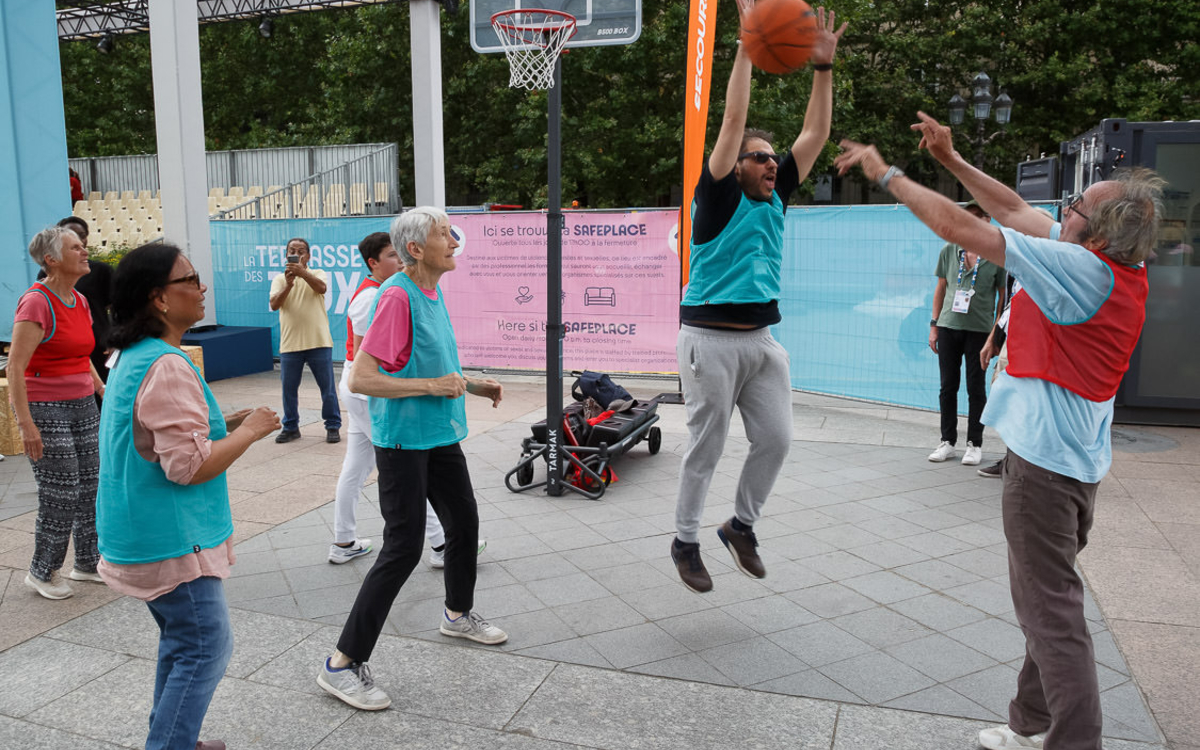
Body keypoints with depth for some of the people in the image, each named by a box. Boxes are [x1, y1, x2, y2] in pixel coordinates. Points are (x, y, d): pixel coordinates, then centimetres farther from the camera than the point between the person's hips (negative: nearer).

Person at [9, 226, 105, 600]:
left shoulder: (80, 301, 9)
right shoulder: (36, 303, -16)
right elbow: (15, 366, -19)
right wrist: (25, 423, -22)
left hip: (83, 406, 8)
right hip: (46, 411, -8)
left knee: (91, 487, 11)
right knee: (61, 495, -1)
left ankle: (87, 563, 25)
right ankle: (42, 572, 18)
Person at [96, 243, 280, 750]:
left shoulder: (130, 358, 10)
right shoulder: (168, 367, -23)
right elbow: (189, 465, -26)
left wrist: (226, 425, 11)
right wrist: (249, 431, -13)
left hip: (143, 534, 11)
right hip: (171, 541, -11)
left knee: (181, 642, 22)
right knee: (205, 649, 0)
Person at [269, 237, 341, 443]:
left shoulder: (317, 274, 5)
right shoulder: (280, 279, 9)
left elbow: (321, 287, -19)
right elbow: (274, 304, -7)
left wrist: (302, 273, -35)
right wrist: (288, 285, -24)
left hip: (319, 342, -2)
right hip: (290, 343, 2)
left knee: (327, 387, 2)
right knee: (289, 388, 8)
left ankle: (333, 426, 13)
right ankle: (290, 427, 21)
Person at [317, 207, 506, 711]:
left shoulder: (434, 293, 10)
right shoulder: (397, 296, -19)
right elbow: (360, 379, -24)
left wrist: (472, 385, 11)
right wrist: (433, 387, -23)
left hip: (441, 435, 9)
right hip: (403, 440, -9)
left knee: (464, 523, 20)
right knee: (403, 550, -7)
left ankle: (458, 614, 44)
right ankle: (343, 665, 4)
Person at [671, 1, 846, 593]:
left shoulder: (774, 199, 11)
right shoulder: (719, 198, -6)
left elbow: (815, 133, 9)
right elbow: (734, 121, -14)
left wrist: (822, 65, 3)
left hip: (762, 338, 7)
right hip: (712, 339, -6)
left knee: (776, 438, 4)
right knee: (706, 448, 1)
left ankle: (741, 526, 25)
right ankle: (685, 542, 18)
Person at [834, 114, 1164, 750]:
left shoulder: (1085, 270, -22)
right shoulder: (1114, 264, 4)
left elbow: (959, 227, -22)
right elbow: (1016, 211, 14)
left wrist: (886, 173, -11)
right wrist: (952, 160, 14)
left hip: (1045, 460, -10)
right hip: (1069, 456, 10)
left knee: (1051, 608, -3)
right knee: (1046, 598, 19)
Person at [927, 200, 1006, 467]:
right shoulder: (949, 251, 5)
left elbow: (1004, 295, 3)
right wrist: (934, 325, 9)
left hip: (980, 329, -2)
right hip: (949, 326, 3)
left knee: (976, 387, 3)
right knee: (948, 385, 7)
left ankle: (975, 444, 14)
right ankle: (948, 441, 18)